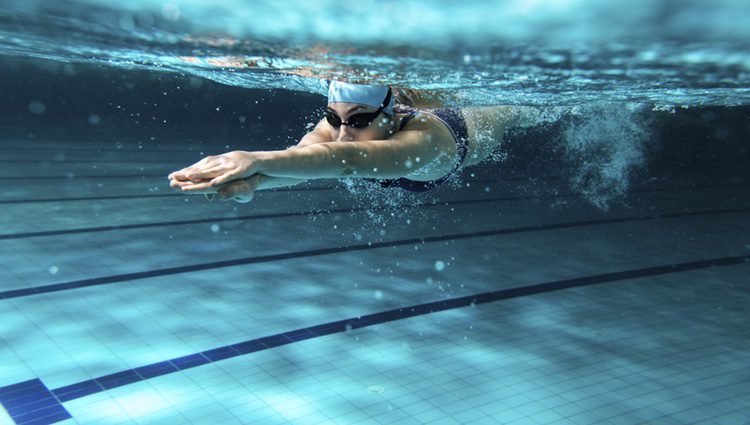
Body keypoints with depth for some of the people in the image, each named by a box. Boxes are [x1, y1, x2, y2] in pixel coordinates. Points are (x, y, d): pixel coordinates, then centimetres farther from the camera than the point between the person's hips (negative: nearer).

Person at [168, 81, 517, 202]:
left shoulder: (422, 137, -57)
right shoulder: (338, 123, -42)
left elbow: (349, 159, -77)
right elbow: (302, 153, -64)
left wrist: (258, 160, -92)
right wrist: (252, 179, -89)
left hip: (471, 130, -2)